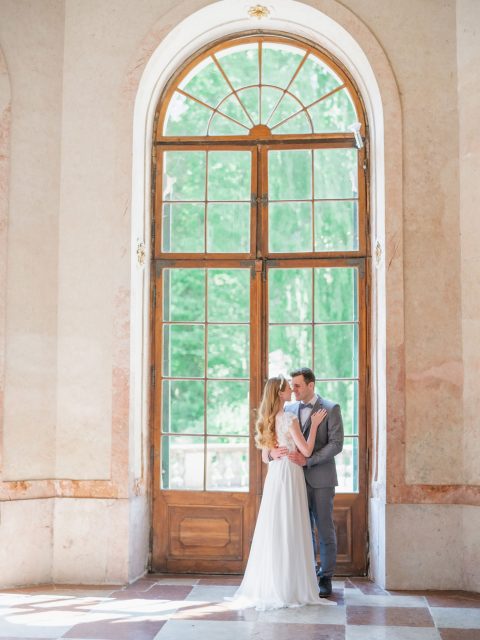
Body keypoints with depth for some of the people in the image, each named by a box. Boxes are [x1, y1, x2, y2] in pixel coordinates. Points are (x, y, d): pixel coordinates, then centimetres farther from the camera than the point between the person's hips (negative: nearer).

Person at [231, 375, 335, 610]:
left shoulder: (269, 420, 9)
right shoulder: (289, 419, -14)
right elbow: (306, 450, -13)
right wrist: (314, 424, -5)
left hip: (274, 474, 7)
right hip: (290, 475, -7)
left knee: (273, 529, 10)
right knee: (289, 530, -2)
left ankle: (268, 585, 14)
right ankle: (289, 587, 2)